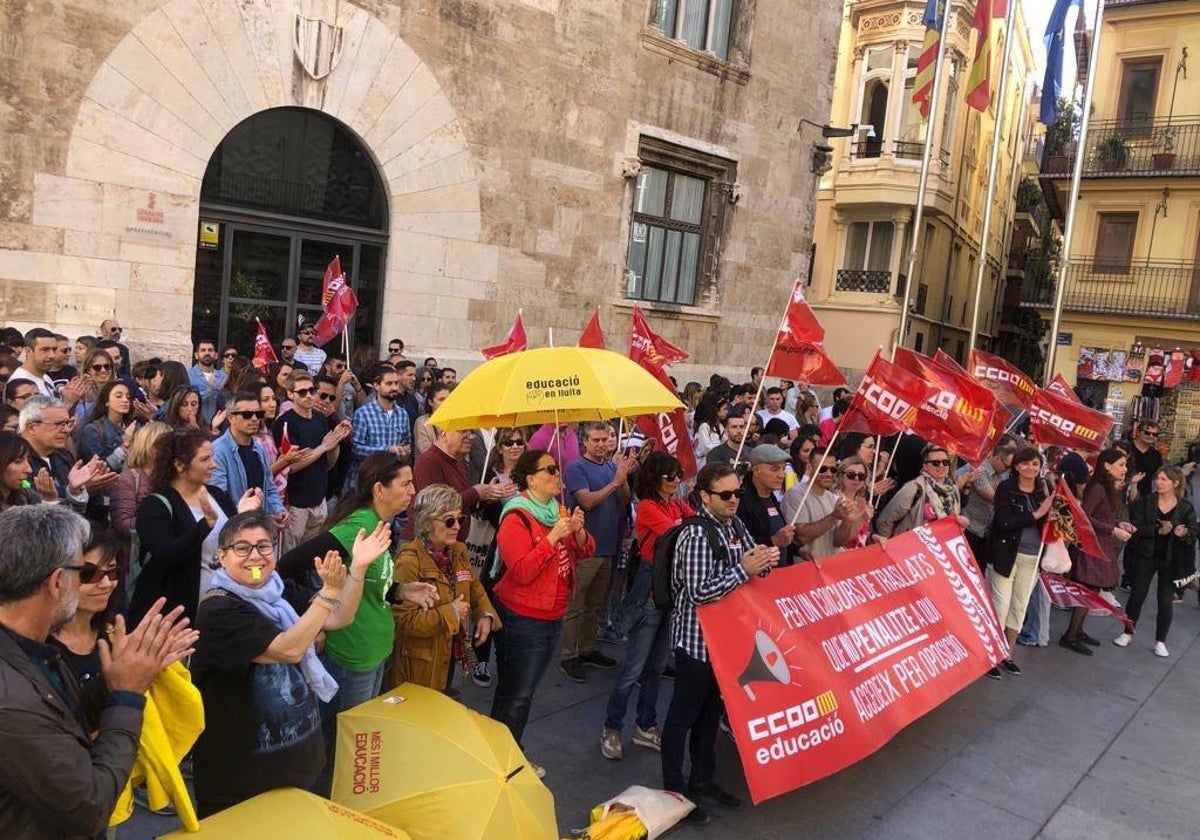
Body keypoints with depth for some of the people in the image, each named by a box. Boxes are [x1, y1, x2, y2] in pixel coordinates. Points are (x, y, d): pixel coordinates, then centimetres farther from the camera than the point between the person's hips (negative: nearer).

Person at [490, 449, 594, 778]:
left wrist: (578, 532, -11)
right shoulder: (516, 518, -17)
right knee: (514, 696, 1)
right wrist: (554, 536, -27)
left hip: (553, 618, 8)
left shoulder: (556, 510, 8)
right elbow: (522, 571, -26)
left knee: (526, 693, 19)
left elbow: (586, 552, 9)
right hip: (521, 621, -8)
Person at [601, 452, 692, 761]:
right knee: (635, 667, 0)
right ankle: (611, 728, 15)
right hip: (650, 591, -7)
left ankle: (646, 727, 28)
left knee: (657, 666, 15)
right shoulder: (647, 506, -11)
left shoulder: (677, 505, 10)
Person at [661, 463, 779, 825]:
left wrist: (765, 561, -7)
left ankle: (703, 780, 35)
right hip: (696, 637, -8)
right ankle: (674, 790, 19)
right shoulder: (696, 536, -22)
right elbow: (699, 593, -26)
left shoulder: (735, 525, 3)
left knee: (712, 710, 20)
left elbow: (751, 566, 15)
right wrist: (744, 570, -26)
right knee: (684, 714, 6)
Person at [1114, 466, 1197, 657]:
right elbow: (1137, 527, -12)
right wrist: (1159, 531, -26)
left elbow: (1192, 535, -6)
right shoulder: (1144, 502, -3)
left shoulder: (1186, 508, -4)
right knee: (1138, 594, 5)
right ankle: (1128, 633, 21)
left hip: (1171, 560, 0)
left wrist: (1183, 534, -28)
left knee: (1166, 600, 3)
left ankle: (1160, 641, 18)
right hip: (1146, 555, 0)